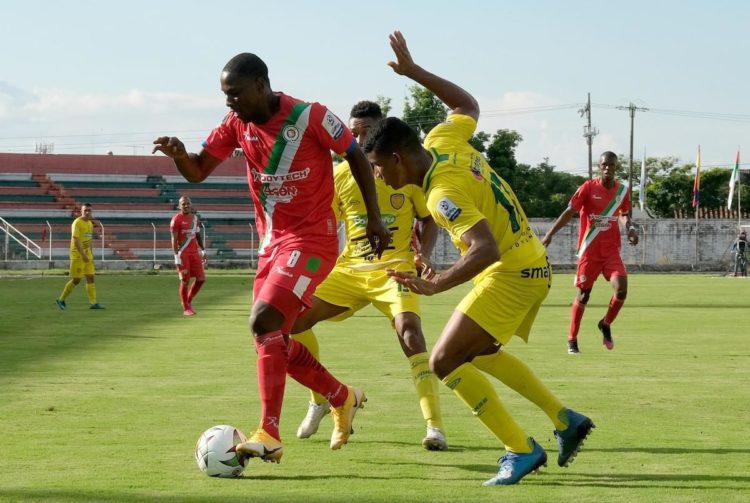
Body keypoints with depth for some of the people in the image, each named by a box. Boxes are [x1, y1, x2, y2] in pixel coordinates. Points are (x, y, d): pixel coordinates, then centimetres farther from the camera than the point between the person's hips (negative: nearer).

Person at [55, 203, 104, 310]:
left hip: (87, 255, 8)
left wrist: (91, 254, 18)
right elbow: (75, 240, -20)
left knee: (91, 277, 2)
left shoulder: (90, 223, 12)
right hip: (77, 255, -8)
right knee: (76, 280, -4)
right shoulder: (77, 223, -13)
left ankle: (93, 303, 2)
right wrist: (83, 255, -25)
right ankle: (61, 299, 9)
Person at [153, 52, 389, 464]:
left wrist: (374, 218, -4)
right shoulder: (237, 124, 0)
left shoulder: (310, 117, -15)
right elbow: (197, 172, -2)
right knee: (272, 339, 10)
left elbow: (356, 156, -3)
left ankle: (269, 435, -23)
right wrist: (179, 155, -25)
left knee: (263, 322, -23)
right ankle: (343, 399, 33)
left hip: (311, 239, -7)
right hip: (272, 241, 7)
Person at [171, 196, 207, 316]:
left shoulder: (195, 218, 12)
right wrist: (177, 257, -15)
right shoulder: (177, 219, -7)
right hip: (183, 254, -6)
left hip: (194, 252, 6)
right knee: (185, 281, -3)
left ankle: (188, 300, 20)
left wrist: (203, 251, 15)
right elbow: (174, 239, -10)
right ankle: (186, 308, 8)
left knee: (201, 278, 0)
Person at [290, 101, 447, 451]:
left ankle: (435, 427, -30)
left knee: (408, 329, -30)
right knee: (292, 317, -3)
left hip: (395, 268, -4)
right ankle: (320, 400, 18)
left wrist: (424, 254, -13)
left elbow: (429, 219, 5)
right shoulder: (340, 175, 2)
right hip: (349, 269, 4)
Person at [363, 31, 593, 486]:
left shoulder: (444, 193, -26)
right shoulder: (443, 140, 0)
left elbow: (486, 249, -36)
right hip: (534, 264, 10)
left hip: (511, 273, -10)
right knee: (479, 352, 27)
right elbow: (469, 106, 23)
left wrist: (436, 286, -44)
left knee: (445, 361, -12)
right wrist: (414, 71, 23)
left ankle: (522, 449, -9)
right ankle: (566, 421, 25)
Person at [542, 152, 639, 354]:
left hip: (612, 250, 3)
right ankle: (572, 340, 15)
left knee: (621, 289, -16)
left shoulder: (622, 190, 5)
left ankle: (606, 324, 12)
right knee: (583, 294, 2)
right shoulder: (588, 187, -7)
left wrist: (630, 228, 2)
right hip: (589, 250, -3)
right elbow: (569, 212, -9)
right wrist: (549, 234, -17)